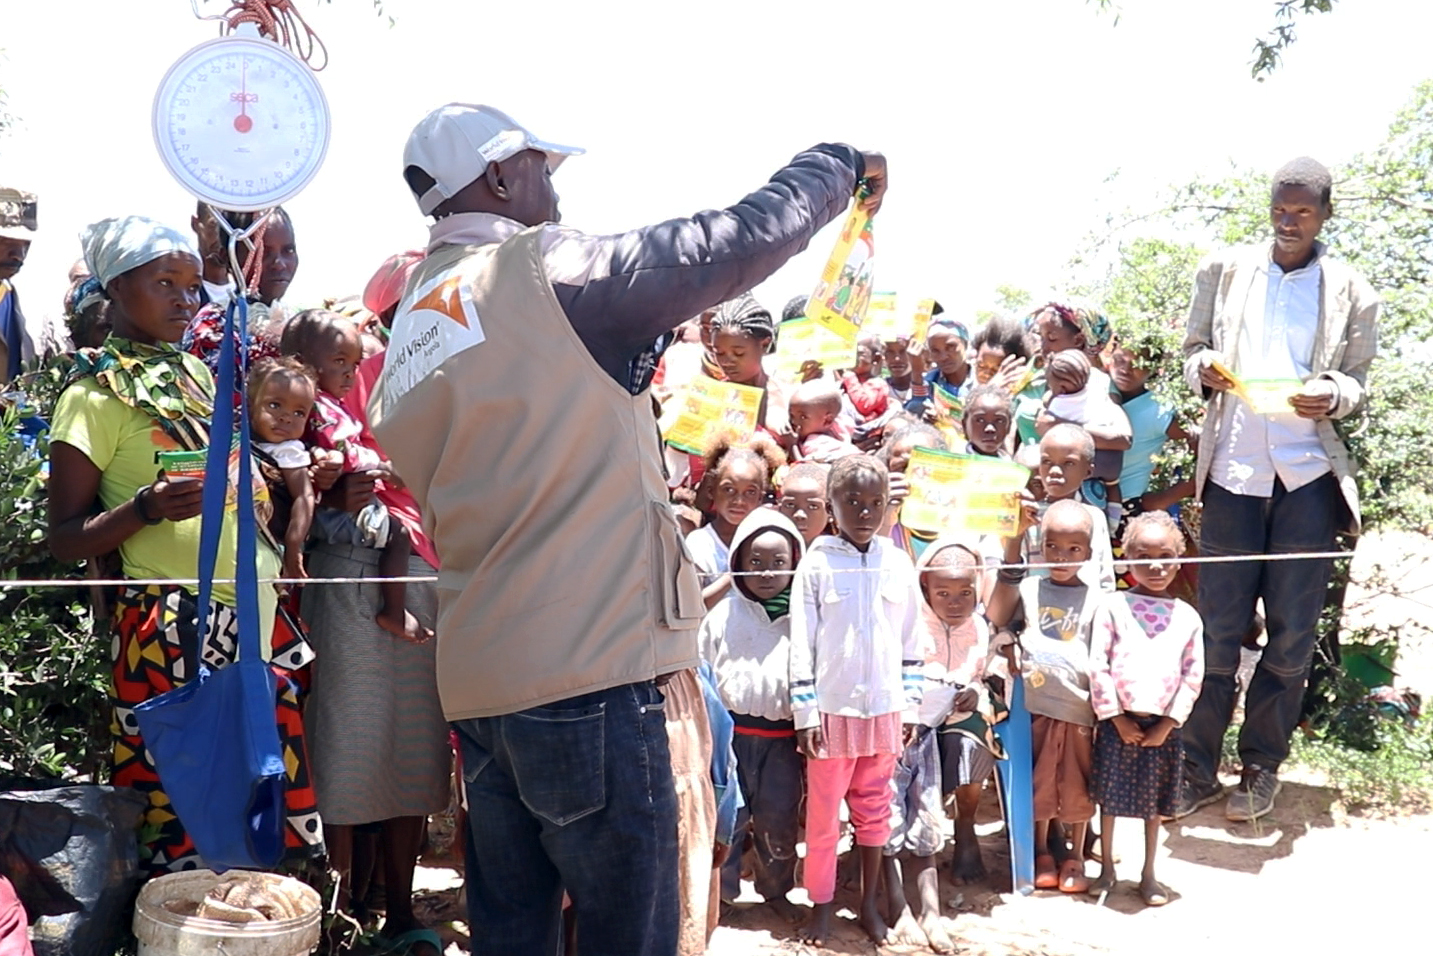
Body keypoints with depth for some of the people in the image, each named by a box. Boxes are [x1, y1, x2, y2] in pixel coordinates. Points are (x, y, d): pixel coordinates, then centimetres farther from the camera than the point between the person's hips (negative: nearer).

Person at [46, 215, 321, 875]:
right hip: (177, 631, -7)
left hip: (254, 615, 7)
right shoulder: (96, 395, -5)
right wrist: (146, 507, -23)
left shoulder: (195, 370, 15)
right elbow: (66, 537, -7)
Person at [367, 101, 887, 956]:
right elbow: (745, 240, -4)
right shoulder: (554, 272, -7)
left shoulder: (409, 332, 15)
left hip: (479, 676, 8)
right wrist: (841, 166, 14)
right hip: (585, 670, -8)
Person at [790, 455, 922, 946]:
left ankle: (869, 903, 26)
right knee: (823, 813, 6)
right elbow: (801, 644, -5)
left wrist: (910, 704, 6)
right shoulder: (816, 564, -5)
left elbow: (911, 642, 8)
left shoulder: (898, 564, 2)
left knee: (874, 809, 13)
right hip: (833, 708, -2)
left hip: (884, 708, 3)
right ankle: (822, 906, 20)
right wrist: (805, 712, -7)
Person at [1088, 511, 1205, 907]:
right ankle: (1107, 869, 25)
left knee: (1154, 804, 13)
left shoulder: (1187, 617, 3)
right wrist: (1117, 718, -10)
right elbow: (1097, 666, -7)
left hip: (1162, 726, 2)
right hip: (1118, 722, -2)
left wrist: (1167, 724, -6)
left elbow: (1193, 675, 2)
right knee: (1109, 798, 8)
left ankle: (1148, 875, 27)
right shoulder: (1112, 608, -4)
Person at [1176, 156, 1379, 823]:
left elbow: (1357, 381, 10)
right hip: (1231, 470, 0)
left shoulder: (1352, 294, 6)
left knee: (1293, 632, 5)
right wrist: (1204, 369, -10)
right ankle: (1198, 770, 10)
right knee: (1217, 628, 2)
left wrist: (1331, 395, -13)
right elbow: (1193, 351, 13)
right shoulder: (1224, 272, 9)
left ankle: (1261, 767, 19)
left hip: (1308, 474, 0)